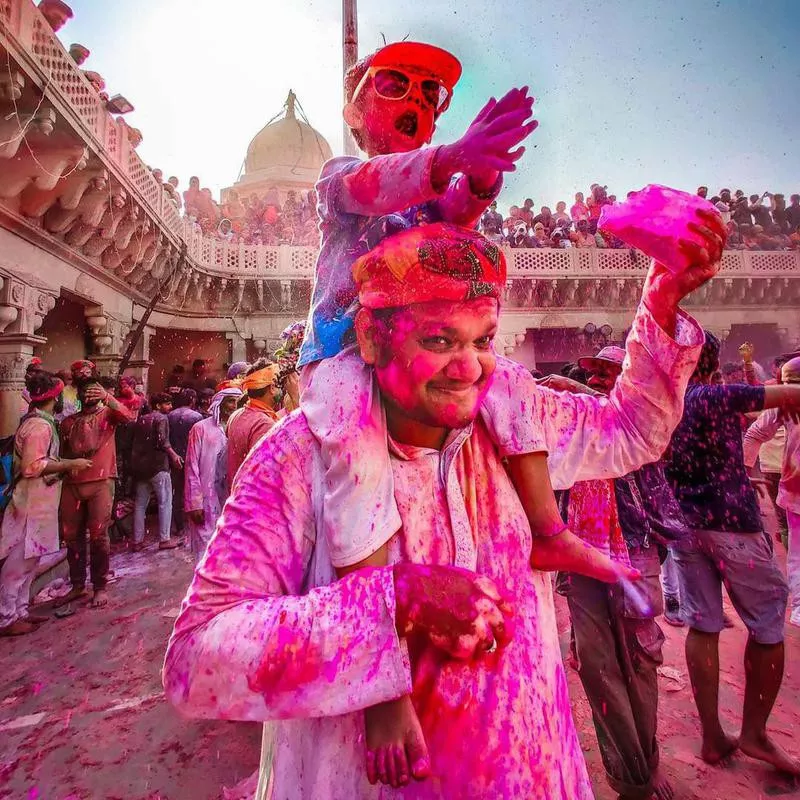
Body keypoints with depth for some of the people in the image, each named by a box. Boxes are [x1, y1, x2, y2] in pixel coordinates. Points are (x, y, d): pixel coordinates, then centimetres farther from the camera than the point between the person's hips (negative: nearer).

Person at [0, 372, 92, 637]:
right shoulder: (39, 425, -18)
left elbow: (38, 460, 12)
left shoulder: (38, 421, 12)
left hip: (37, 502, 10)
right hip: (32, 503, -10)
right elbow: (32, 466, -24)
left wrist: (64, 464, 13)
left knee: (27, 560, 16)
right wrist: (70, 463, -19)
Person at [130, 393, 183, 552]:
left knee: (140, 504, 11)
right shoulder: (161, 418, -6)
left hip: (139, 466, 8)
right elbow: (162, 440, -19)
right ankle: (164, 539, 0)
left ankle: (137, 541, 14)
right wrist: (174, 455, -12)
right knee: (165, 502, -1)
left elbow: (133, 442, 20)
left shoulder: (140, 419, 17)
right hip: (157, 465, -7)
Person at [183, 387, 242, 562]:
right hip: (206, 501, -3)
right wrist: (195, 504, -8)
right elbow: (192, 468, -3)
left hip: (229, 499, 3)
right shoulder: (201, 428, -2)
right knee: (206, 551, 0)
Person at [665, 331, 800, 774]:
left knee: (702, 625, 11)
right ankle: (754, 733, 21)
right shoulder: (717, 396, -9)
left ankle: (712, 737, 19)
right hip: (732, 522, -5)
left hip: (683, 524, 5)